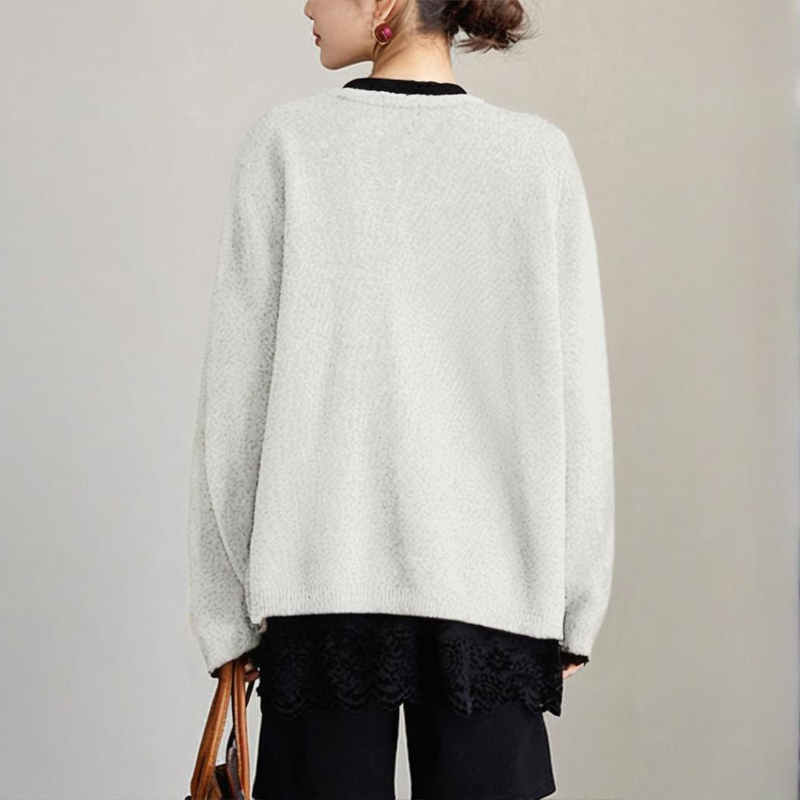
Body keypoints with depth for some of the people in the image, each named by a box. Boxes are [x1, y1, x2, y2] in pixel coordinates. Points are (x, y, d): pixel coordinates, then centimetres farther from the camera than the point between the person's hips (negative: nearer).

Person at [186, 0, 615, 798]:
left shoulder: (286, 142, -2)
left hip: (323, 577, -1)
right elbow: (577, 398, 0)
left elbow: (238, 389, -2)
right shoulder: (539, 153, 1)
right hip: (492, 582, 1)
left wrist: (228, 610, 6)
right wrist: (574, 607, 8)